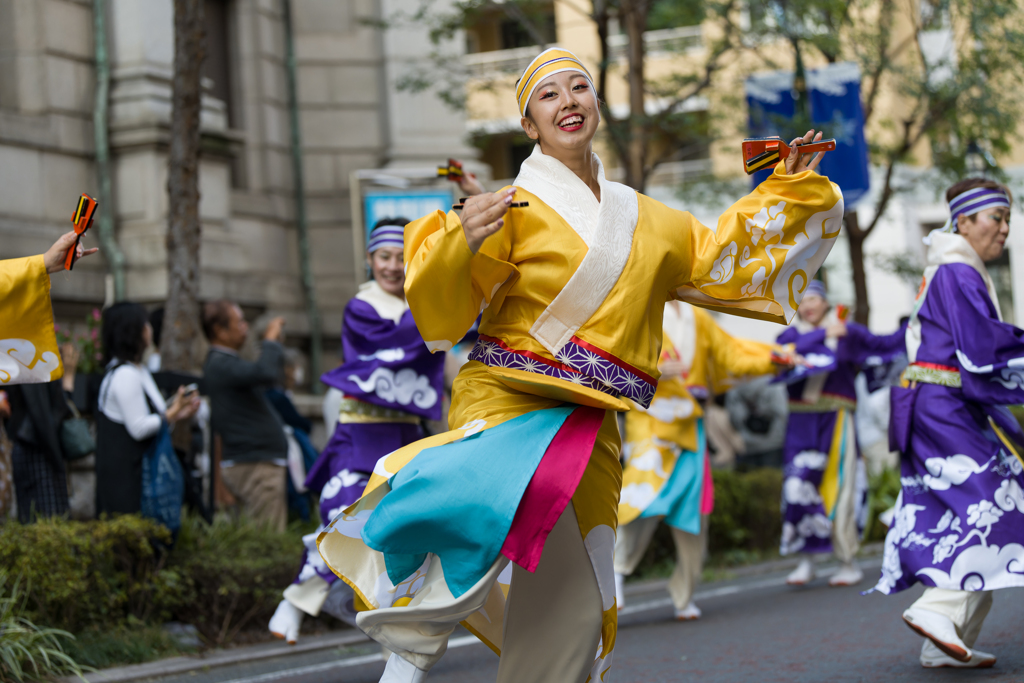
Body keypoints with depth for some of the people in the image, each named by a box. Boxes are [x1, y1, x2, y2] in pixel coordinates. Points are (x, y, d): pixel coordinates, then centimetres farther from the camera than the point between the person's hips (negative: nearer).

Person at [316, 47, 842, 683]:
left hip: (591, 429, 6)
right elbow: (442, 314, -13)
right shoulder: (514, 206, -5)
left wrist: (786, 191, 26)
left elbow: (718, 254, 32)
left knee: (571, 612, 6)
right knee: (493, 506, -37)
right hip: (505, 398, -6)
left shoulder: (646, 221, 16)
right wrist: (461, 245, -32)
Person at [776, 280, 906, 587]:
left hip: (835, 420, -2)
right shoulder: (792, 333, 12)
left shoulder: (847, 332, 9)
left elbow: (884, 344, 7)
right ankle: (805, 561, 2)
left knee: (839, 488, -4)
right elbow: (785, 350, -10)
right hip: (802, 421, 2)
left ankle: (849, 563, 3)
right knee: (799, 486, -6)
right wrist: (823, 334, -13)